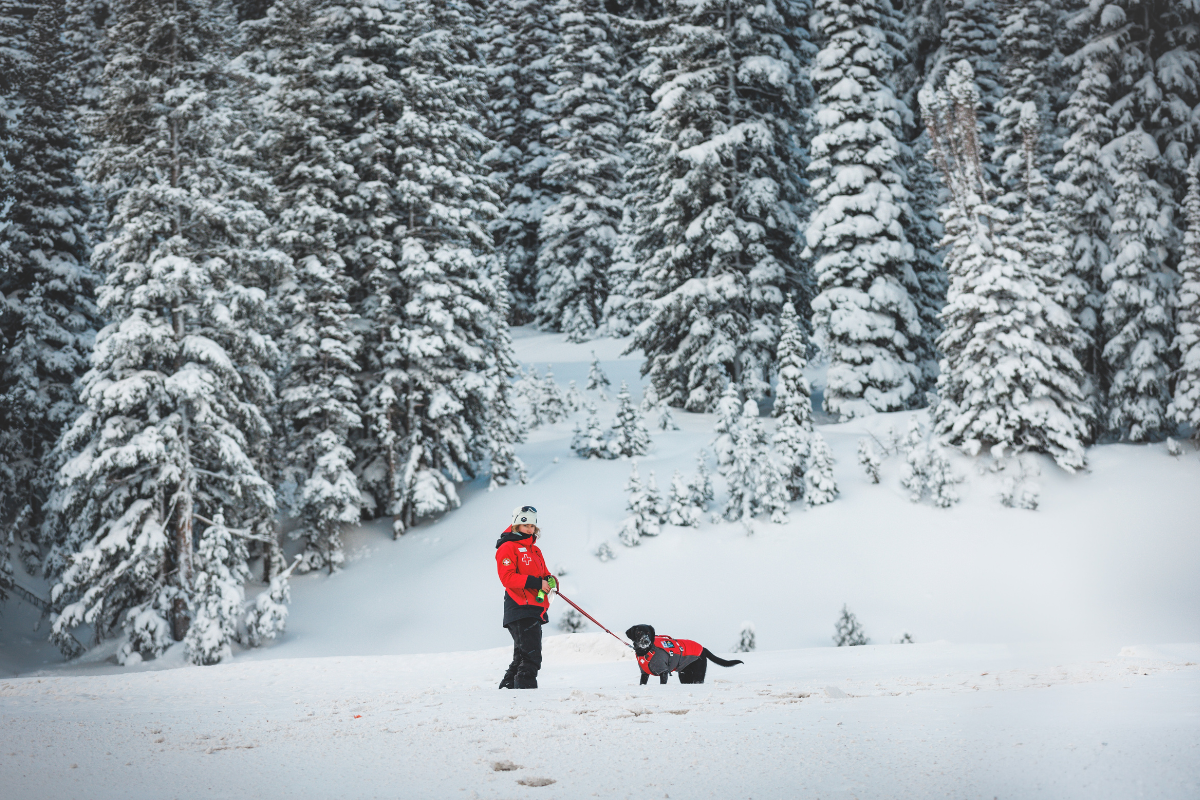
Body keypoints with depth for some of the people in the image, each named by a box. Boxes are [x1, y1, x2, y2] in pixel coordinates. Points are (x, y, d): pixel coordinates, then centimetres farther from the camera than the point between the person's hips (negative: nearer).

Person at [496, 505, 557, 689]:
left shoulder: (534, 550, 23)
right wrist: (536, 582, -21)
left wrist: (550, 580, -2)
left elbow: (544, 573, 24)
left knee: (523, 656, 14)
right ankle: (525, 687, -15)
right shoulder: (508, 548, -4)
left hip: (535, 609, 9)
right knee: (531, 654, -16)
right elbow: (507, 577, -16)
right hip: (520, 607, -9)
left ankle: (508, 687, 22)